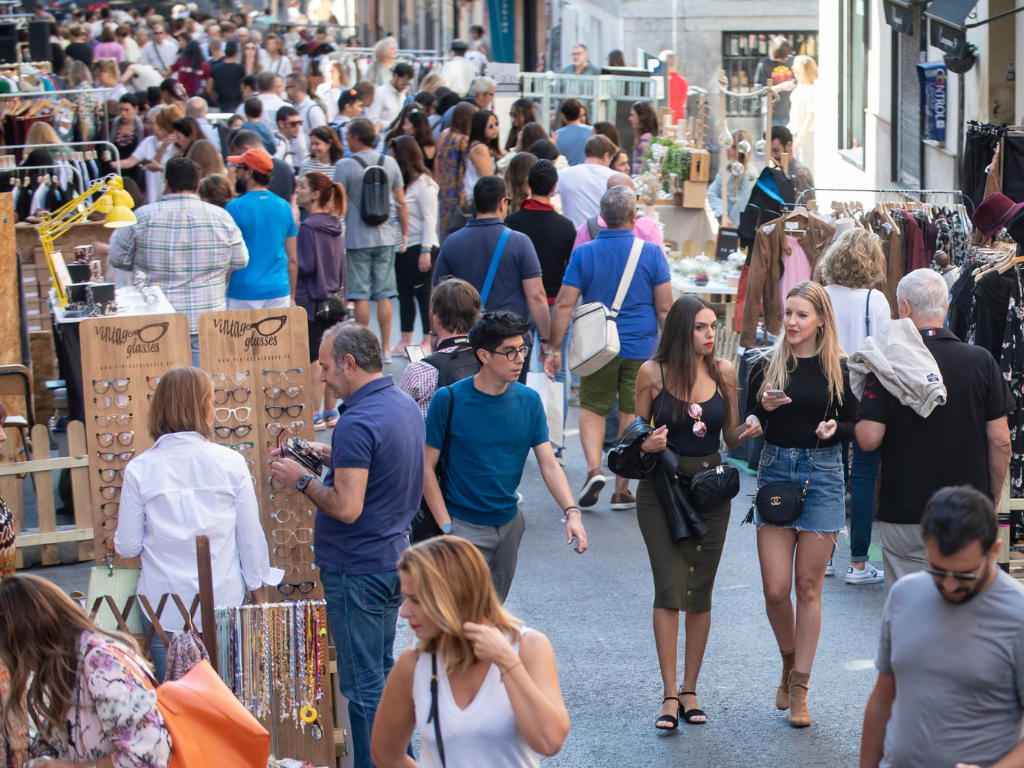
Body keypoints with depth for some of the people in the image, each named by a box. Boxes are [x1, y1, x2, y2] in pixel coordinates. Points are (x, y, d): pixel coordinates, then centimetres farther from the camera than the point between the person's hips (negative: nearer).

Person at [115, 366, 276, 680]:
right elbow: (251, 537, 2)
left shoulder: (139, 469, -5)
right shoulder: (230, 463, -5)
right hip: (223, 605, 0)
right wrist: (259, 593, 16)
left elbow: (127, 546, 0)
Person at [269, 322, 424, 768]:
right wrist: (333, 456, 14)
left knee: (363, 685, 0)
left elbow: (347, 508, -27)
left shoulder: (357, 422, -24)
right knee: (383, 672, 21)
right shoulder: (404, 405, 6)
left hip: (357, 572, -10)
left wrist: (302, 480, -13)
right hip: (394, 559, 10)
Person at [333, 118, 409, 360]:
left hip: (357, 239, -4)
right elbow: (401, 203, 6)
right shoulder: (390, 163, 4)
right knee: (384, 294, 6)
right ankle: (385, 350, 7)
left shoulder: (345, 166, -8)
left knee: (360, 295, 1)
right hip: (386, 237, 4)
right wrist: (405, 233, 15)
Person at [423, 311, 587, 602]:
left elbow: (549, 464, 0)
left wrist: (571, 512, -16)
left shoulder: (529, 401, 1)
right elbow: (427, 467, -8)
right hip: (464, 526, -5)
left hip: (509, 522, 5)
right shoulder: (449, 400, -12)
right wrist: (447, 528, -13)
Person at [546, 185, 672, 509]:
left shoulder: (583, 253, -5)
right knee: (632, 415, 8)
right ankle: (622, 491, 11)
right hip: (641, 349, 0)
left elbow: (564, 305, -5)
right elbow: (664, 308, -5)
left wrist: (553, 349, 2)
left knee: (592, 407, 17)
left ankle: (594, 468, -5)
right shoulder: (651, 253, -6)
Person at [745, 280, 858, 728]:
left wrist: (835, 428, -15)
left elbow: (854, 427, 5)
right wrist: (763, 408, -13)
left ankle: (799, 688, 9)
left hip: (822, 475, -1)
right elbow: (747, 425, 7)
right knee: (775, 590, -2)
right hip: (775, 471, 1)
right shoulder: (767, 366, 3)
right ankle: (789, 665, 24)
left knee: (808, 588, 1)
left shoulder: (839, 369, -1)